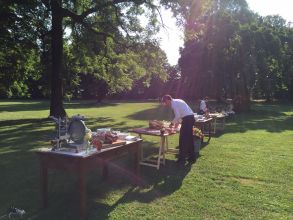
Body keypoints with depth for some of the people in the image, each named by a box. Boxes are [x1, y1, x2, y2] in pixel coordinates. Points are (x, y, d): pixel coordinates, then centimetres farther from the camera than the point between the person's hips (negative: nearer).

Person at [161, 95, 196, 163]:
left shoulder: (173, 103, -8)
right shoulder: (177, 101, 21)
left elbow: (177, 116, -15)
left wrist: (172, 123, -2)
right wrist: (178, 122, 25)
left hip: (187, 119, -10)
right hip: (191, 118, 10)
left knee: (182, 139, -2)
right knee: (189, 138, 16)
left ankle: (182, 158, 4)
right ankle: (192, 157, 24)